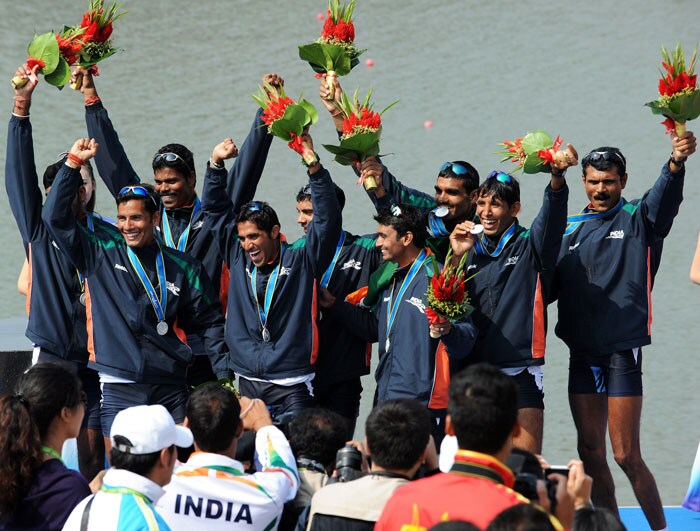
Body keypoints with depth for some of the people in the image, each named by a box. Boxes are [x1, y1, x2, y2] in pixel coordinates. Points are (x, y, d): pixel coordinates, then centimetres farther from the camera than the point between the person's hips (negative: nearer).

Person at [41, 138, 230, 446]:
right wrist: (73, 164, -1)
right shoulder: (102, 254, 7)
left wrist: (225, 374, 6)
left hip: (171, 391, 1)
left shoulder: (183, 268, 10)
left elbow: (209, 324, 13)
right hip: (119, 391, -1)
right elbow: (55, 217, 2)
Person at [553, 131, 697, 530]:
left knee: (626, 455, -6)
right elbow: (551, 284, 17)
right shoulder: (571, 228, 14)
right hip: (582, 353, 5)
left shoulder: (637, 220, 0)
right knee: (591, 453, 7)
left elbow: (665, 198, -21)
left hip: (622, 351, -5)